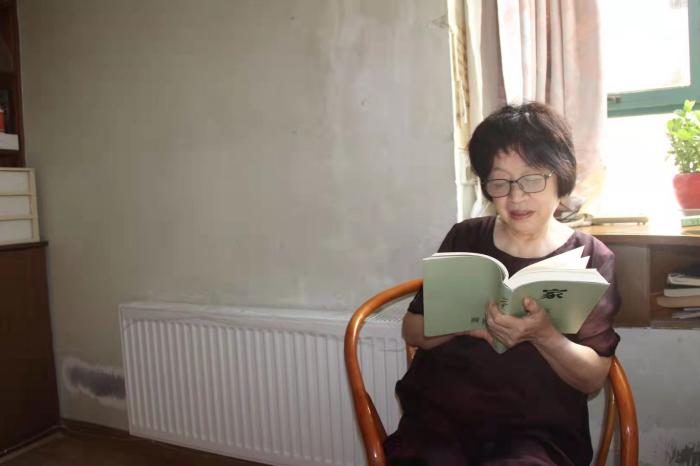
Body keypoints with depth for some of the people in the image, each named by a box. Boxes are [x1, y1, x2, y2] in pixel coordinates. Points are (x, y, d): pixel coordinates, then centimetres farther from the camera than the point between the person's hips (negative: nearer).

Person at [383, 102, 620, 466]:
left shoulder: (592, 258, 2)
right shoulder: (464, 239, 5)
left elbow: (593, 378, 0)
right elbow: (412, 330, 6)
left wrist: (543, 335, -19)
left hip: (536, 431, 0)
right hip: (439, 418, 1)